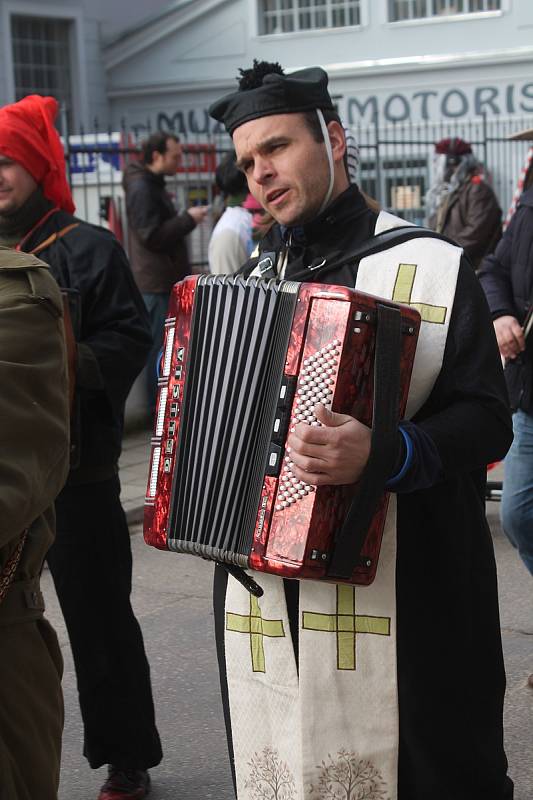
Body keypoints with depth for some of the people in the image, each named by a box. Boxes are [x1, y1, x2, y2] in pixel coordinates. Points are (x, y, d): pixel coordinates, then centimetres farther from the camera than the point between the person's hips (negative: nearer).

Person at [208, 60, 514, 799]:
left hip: (398, 600, -5)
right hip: (260, 593, 6)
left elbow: (485, 420, -13)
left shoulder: (430, 267, -5)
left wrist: (386, 454, -29)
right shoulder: (250, 280, 14)